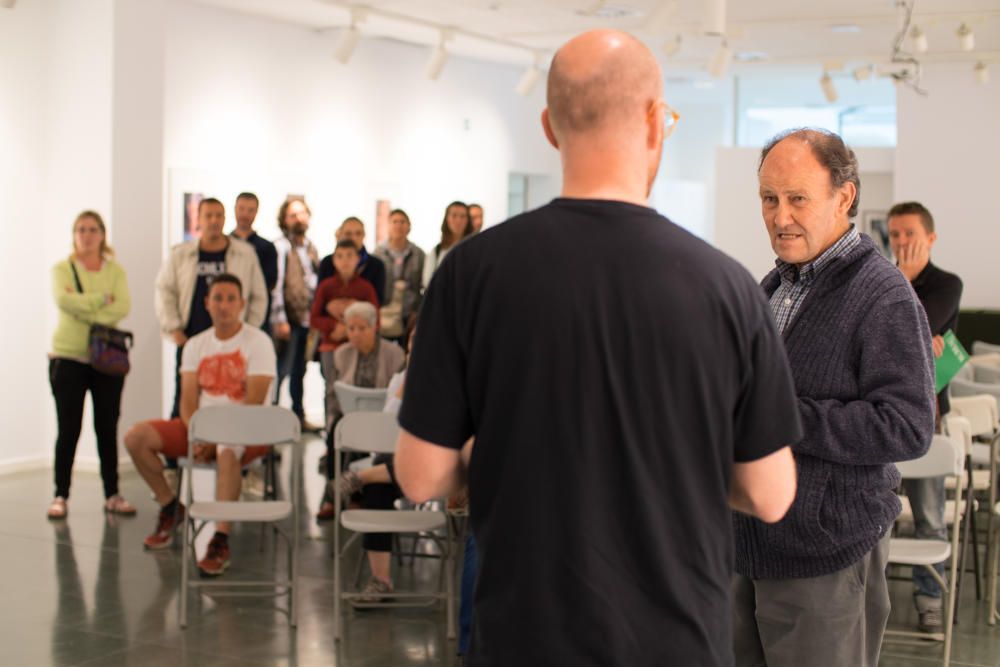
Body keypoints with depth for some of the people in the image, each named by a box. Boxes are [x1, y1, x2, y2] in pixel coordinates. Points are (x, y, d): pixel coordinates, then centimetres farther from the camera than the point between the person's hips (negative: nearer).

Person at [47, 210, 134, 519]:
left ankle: (112, 494, 13)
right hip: (68, 357, -2)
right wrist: (102, 300, -13)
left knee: (108, 427, 5)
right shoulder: (62, 268, 3)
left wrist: (84, 308, -17)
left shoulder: (115, 270, 8)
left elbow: (124, 306, -9)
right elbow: (63, 299, -17)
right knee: (68, 429, -2)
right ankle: (60, 496, 5)